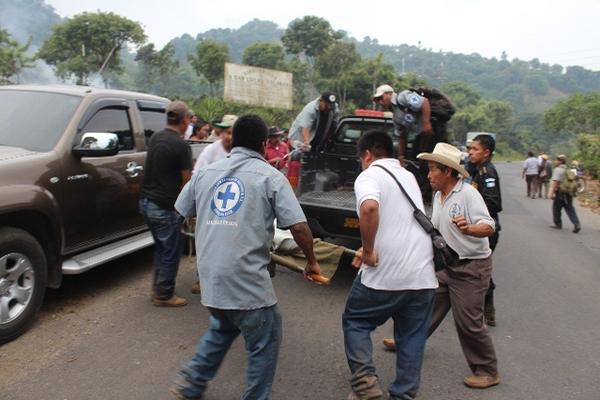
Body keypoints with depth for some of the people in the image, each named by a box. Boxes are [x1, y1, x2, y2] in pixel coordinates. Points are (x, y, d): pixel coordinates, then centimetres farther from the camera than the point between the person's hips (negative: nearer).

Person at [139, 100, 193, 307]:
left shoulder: (155, 138, 7)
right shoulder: (181, 146, -16)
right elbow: (187, 182, -10)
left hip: (147, 202, 8)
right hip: (165, 207, -8)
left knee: (161, 247, 21)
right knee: (170, 252, 6)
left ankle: (157, 288, 31)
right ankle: (164, 295, 15)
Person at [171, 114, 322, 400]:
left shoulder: (205, 173, 9)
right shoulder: (270, 176, -5)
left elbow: (180, 211, 19)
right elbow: (299, 226, -11)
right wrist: (312, 261, 5)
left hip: (210, 276, 6)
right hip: (246, 280, -6)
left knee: (222, 328, 31)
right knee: (265, 342, 14)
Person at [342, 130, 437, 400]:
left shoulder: (369, 175, -6)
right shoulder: (409, 177, 18)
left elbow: (369, 208, -29)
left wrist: (368, 250, -18)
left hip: (383, 275, -6)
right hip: (423, 276, 6)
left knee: (354, 322, 15)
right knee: (411, 338, 15)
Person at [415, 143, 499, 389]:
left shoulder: (468, 194, -18)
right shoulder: (438, 196, 8)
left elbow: (489, 227, -27)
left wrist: (469, 228, -44)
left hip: (471, 267, -8)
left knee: (469, 322, -3)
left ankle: (487, 372, 13)